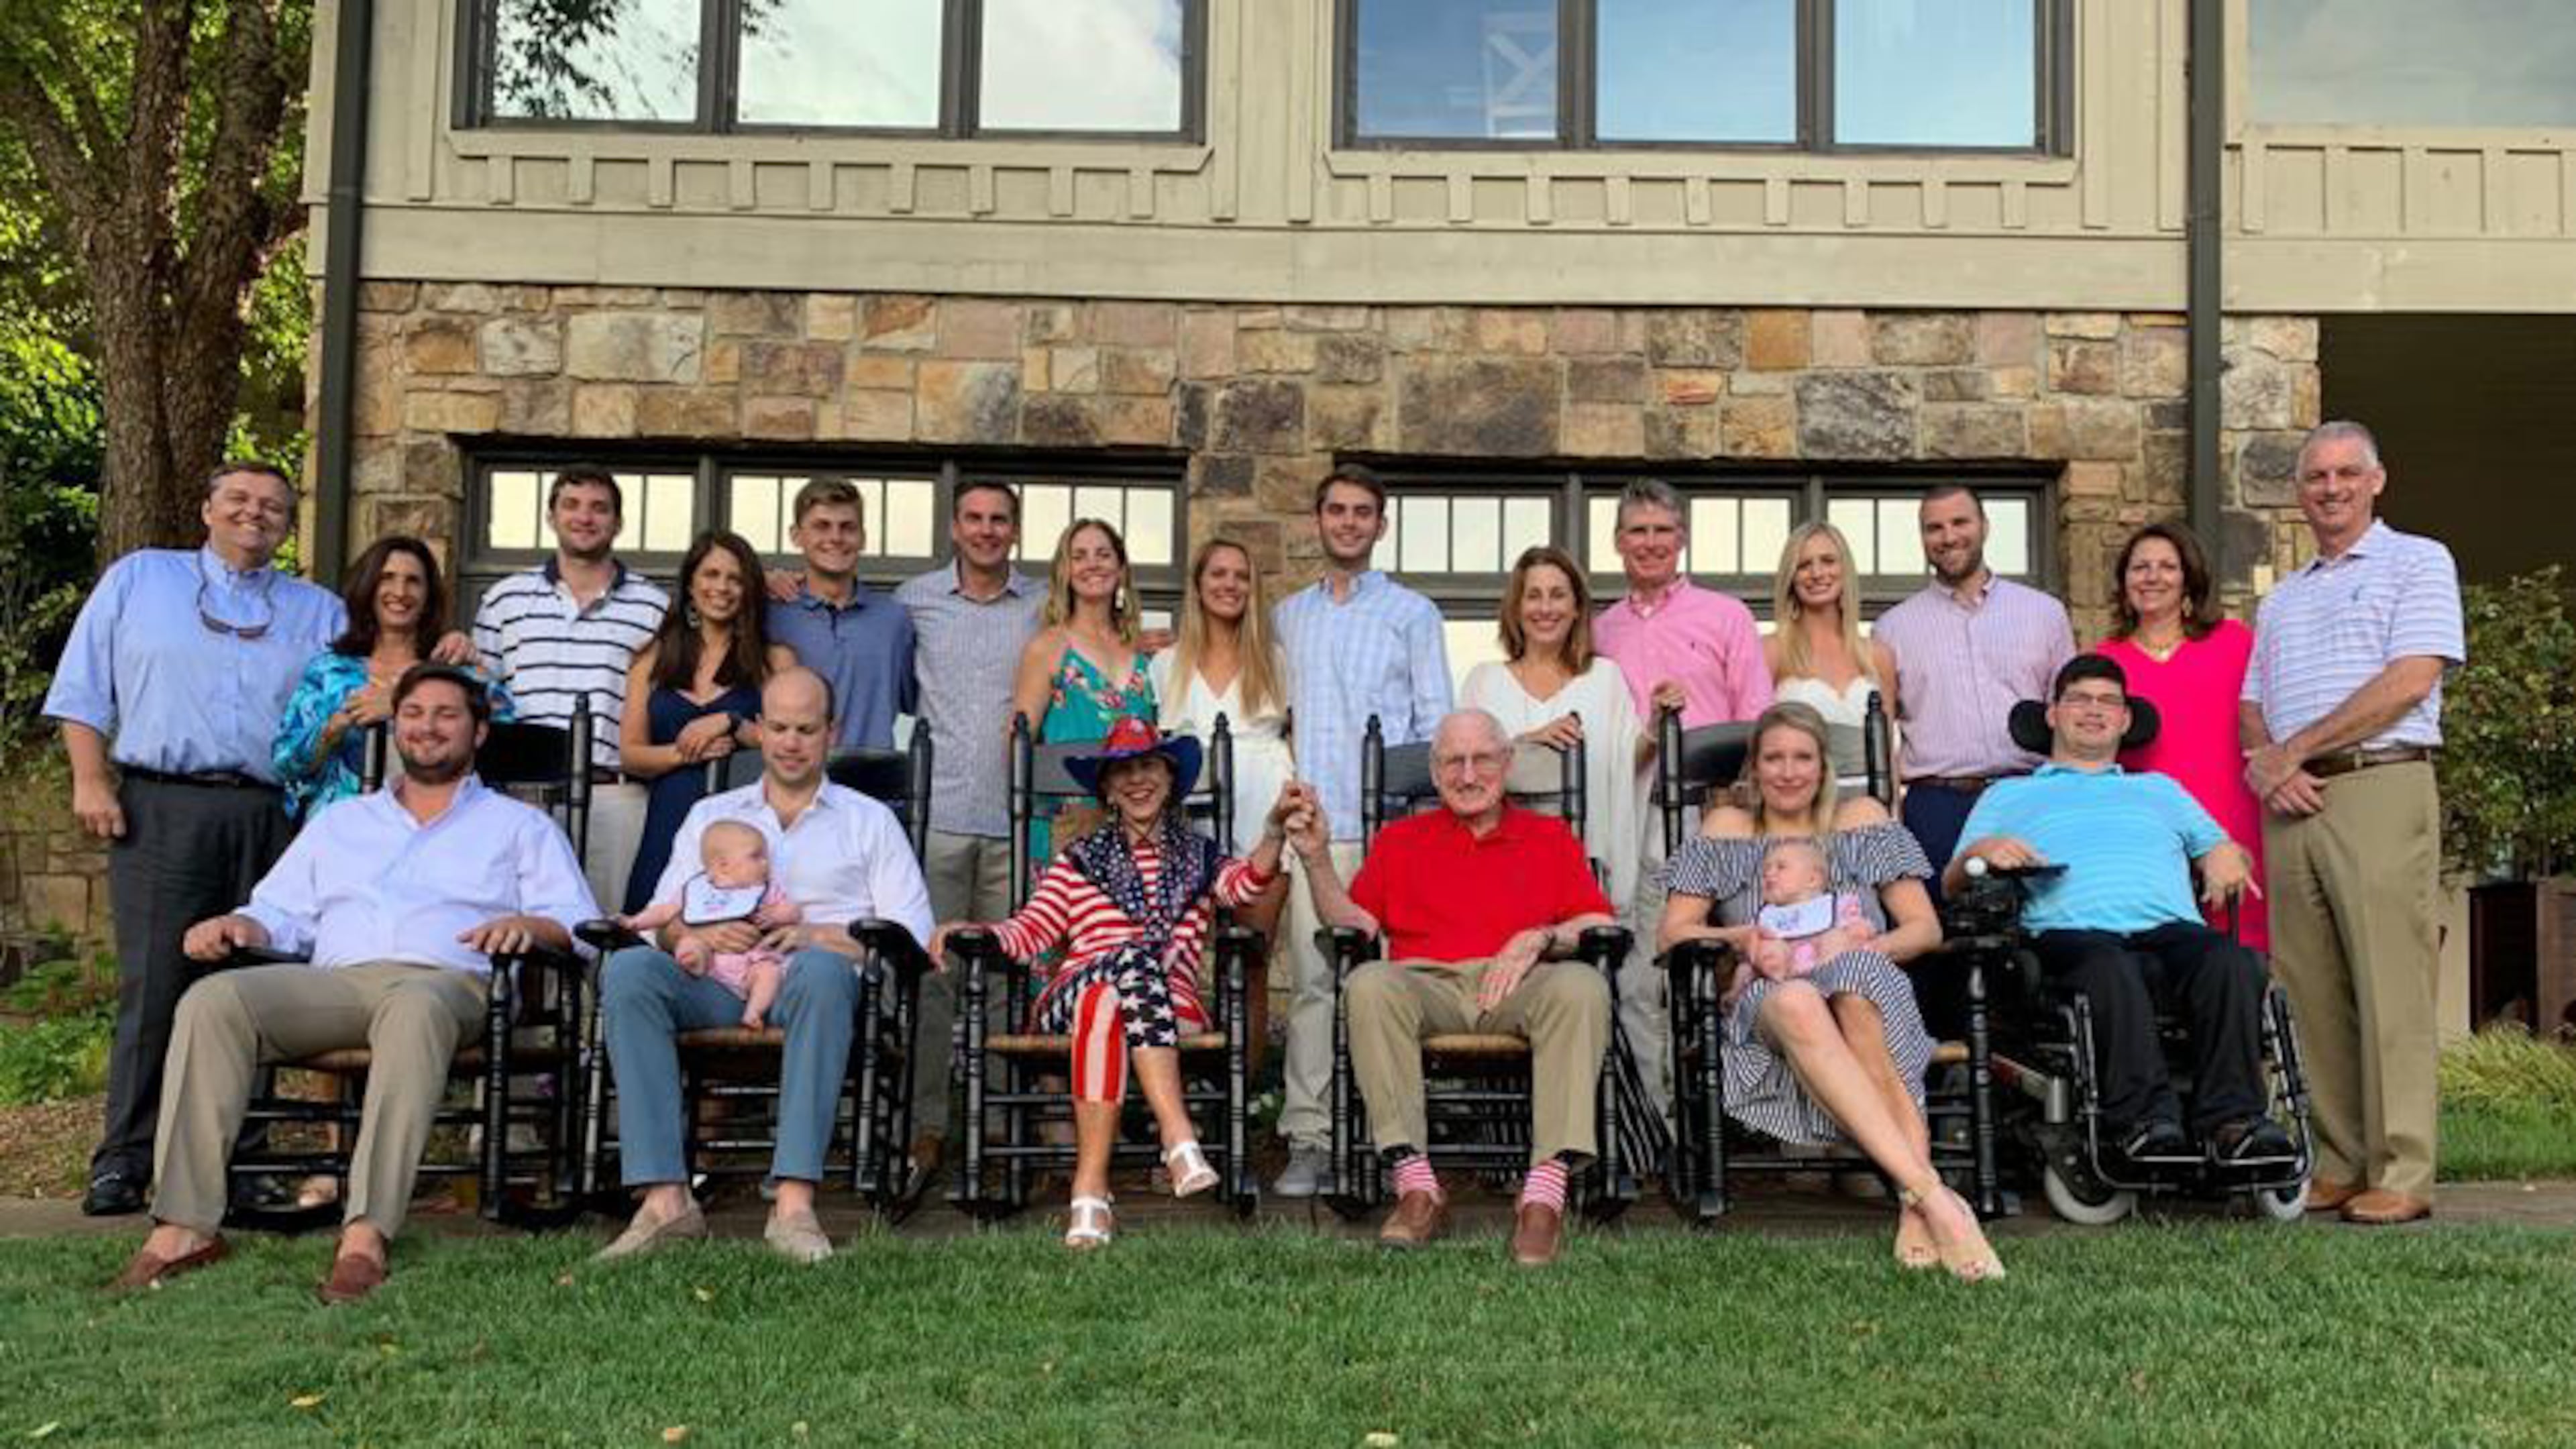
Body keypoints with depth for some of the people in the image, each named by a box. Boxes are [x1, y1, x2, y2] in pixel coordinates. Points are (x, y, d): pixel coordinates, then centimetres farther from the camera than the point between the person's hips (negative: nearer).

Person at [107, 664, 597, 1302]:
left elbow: (577, 924, 10)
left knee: (415, 1008, -41)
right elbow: (282, 913, 26)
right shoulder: (339, 821, 35)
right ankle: (184, 1225, -30)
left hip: (445, 981, -3)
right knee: (212, 999, -27)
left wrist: (527, 925, -13)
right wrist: (239, 926, 2)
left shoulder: (520, 826, 24)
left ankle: (366, 1234, -48)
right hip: (334, 981, 3)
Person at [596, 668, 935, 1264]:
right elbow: (663, 920, 17)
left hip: (808, 977, -2)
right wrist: (697, 935, -8)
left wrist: (824, 936, -8)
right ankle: (665, 1198, -36)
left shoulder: (869, 820, 21)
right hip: (717, 981, 2)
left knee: (822, 969, -39)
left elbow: (913, 936, 8)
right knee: (629, 968, -30)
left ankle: (794, 1202, -44)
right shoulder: (710, 815, 28)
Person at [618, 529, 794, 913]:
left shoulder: (774, 660, 10)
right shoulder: (654, 660, 16)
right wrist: (686, 752, -7)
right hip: (669, 823, 2)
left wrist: (731, 723, -10)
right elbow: (630, 754, 9)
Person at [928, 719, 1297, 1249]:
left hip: (1170, 1006, 0)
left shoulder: (1199, 858, 23)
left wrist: (1275, 827, -19)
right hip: (1068, 1001, 0)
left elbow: (1247, 883, 0)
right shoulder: (1079, 861, 25)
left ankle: (1090, 1187, -43)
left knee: (1107, 1004, -36)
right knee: (1135, 958, -35)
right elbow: (1029, 931, 14)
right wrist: (971, 930, -6)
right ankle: (1180, 1138, -44)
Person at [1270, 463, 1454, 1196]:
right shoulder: (1290, 615, 18)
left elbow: (1436, 723, 5)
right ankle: (1308, 1137, -1)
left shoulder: (1412, 613, 8)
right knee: (1312, 977, -3)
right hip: (1314, 821, 3)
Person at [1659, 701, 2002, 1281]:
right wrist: (1740, 938, -10)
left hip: (1866, 988, 1)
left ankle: (1915, 1205, -46)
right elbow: (1671, 933, 11)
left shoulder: (1860, 818, 19)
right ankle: (1932, 1193, -50)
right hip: (1760, 1008, 0)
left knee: (1854, 983, -38)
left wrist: (1857, 950, -9)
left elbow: (1925, 928, 11)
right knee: (1796, 1003, -39)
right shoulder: (1726, 828, 19)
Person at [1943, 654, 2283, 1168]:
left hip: (2171, 928, 3)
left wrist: (2228, 858, 6)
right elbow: (1954, 882, 17)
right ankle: (2142, 1121, -45)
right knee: (2110, 968, -40)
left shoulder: (2159, 789, 39)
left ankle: (2229, 1119, -37)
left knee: (2231, 961, -32)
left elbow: (2221, 851, 31)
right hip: (2073, 931, -3)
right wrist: (1982, 850, -6)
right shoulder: (2010, 795, 29)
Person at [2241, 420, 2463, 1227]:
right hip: (2291, 803, 6)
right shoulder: (2281, 600, 25)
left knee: (2389, 986, -9)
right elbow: (2250, 706, 19)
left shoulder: (2417, 562, 6)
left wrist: (2295, 749, -7)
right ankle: (2339, 1166, 8)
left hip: (2379, 790, -6)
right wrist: (2266, 761, -4)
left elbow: (2411, 679, -7)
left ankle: (2401, 1177, -6)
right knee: (2311, 993, 3)